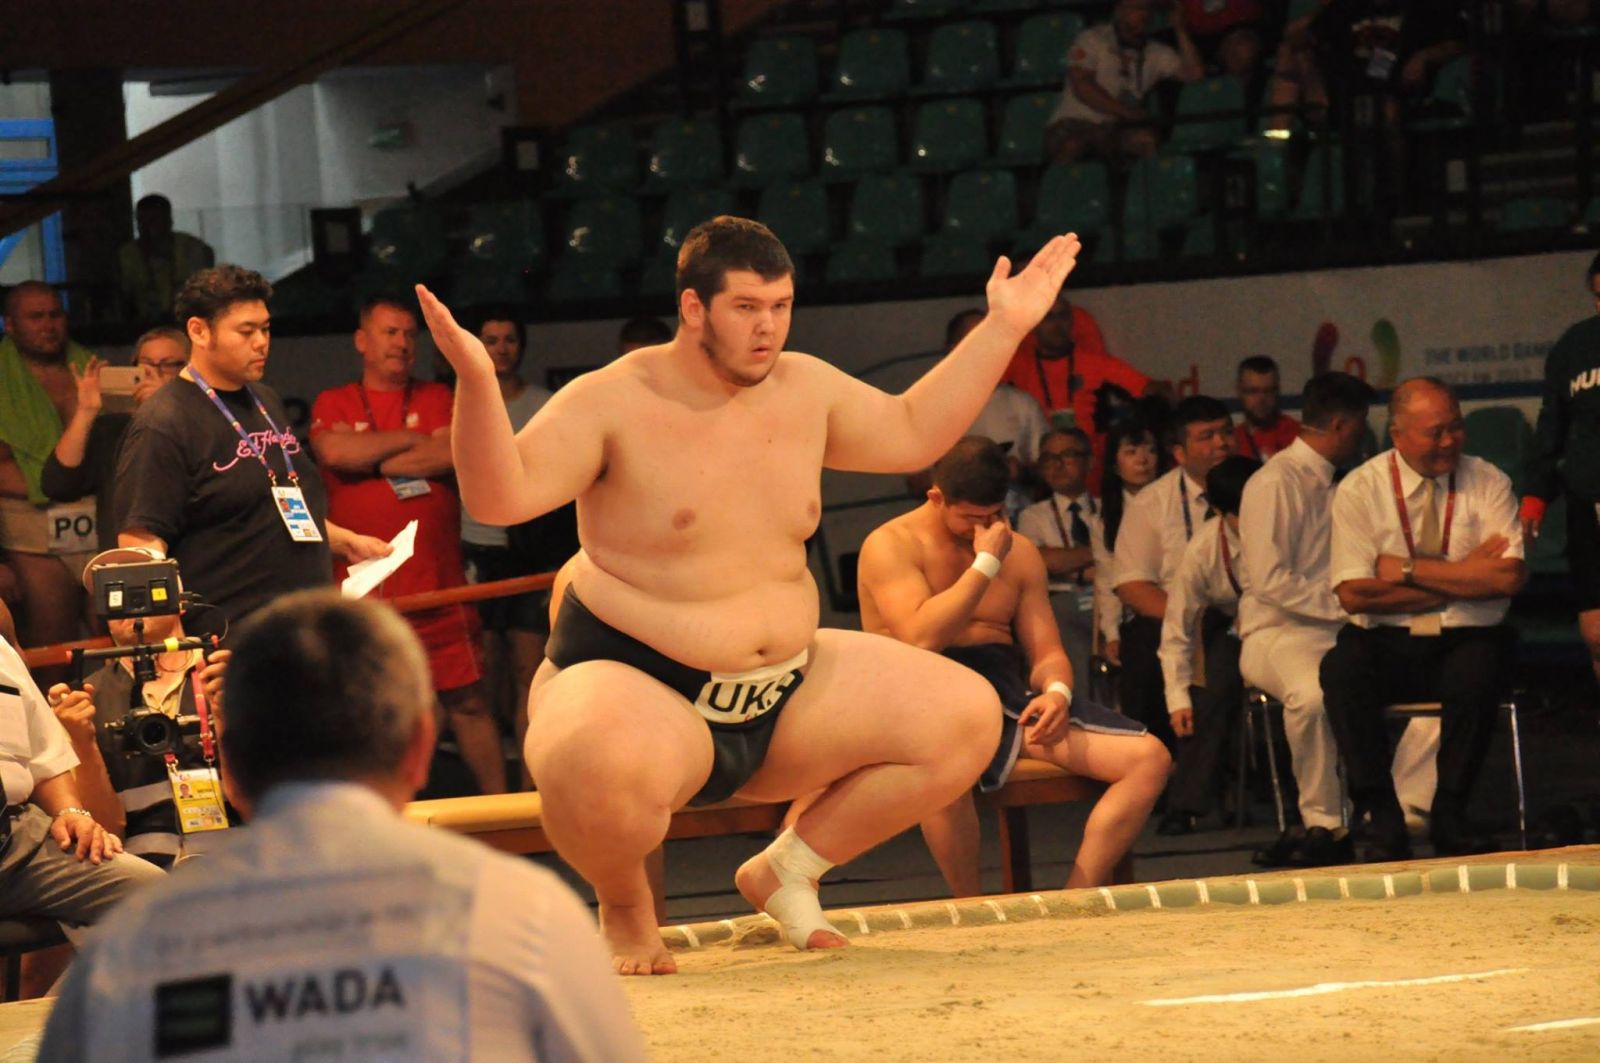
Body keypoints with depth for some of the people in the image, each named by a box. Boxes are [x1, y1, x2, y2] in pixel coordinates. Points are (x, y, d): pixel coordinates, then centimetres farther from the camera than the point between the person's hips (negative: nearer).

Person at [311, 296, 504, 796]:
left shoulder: (436, 399, 12)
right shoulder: (334, 405, 9)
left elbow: (457, 454, -5)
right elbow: (334, 451, -12)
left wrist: (371, 462, -4)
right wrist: (415, 440, -3)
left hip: (437, 586, 1)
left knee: (468, 701, 2)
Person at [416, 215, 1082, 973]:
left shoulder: (802, 388, 7)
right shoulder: (614, 403, -12)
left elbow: (913, 432, 22)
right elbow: (500, 496, -22)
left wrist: (1003, 328, 18)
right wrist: (476, 382, -39)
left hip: (784, 692, 7)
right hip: (638, 687, -7)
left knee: (966, 718, -5)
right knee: (603, 772, -43)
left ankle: (785, 870, 11)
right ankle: (625, 910, -4)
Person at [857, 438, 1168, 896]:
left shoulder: (1020, 553, 20)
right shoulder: (891, 546, 0)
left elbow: (1047, 651, 17)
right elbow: (921, 639, -15)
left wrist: (1056, 692, -8)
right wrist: (985, 563, -9)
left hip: (1011, 691, 6)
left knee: (1149, 758, -14)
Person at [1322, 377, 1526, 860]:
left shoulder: (1488, 484, 4)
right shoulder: (1359, 490, 1)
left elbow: (1509, 578, -10)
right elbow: (1354, 594, -10)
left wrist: (1409, 570, -12)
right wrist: (1462, 577, -10)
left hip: (1466, 641, 0)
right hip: (1387, 642, 0)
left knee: (1479, 671, -34)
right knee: (1341, 668, -31)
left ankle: (1449, 815, -17)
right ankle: (1383, 817, -23)